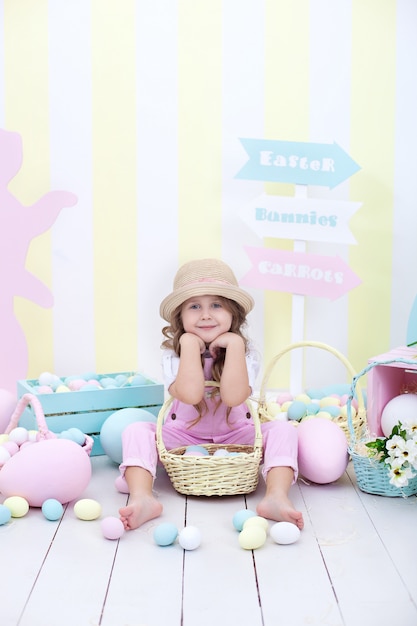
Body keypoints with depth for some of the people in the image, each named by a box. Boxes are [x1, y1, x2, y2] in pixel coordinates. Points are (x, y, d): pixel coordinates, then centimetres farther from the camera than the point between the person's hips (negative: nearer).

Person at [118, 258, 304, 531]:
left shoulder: (246, 352, -11)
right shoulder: (173, 353, -12)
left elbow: (233, 397, -31)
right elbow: (190, 395, -33)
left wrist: (234, 344, -28)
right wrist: (190, 343, -27)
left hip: (235, 438, 0)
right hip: (183, 441, 0)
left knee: (283, 429, -23)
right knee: (136, 430, -23)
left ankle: (276, 498, -39)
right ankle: (143, 498, -41)